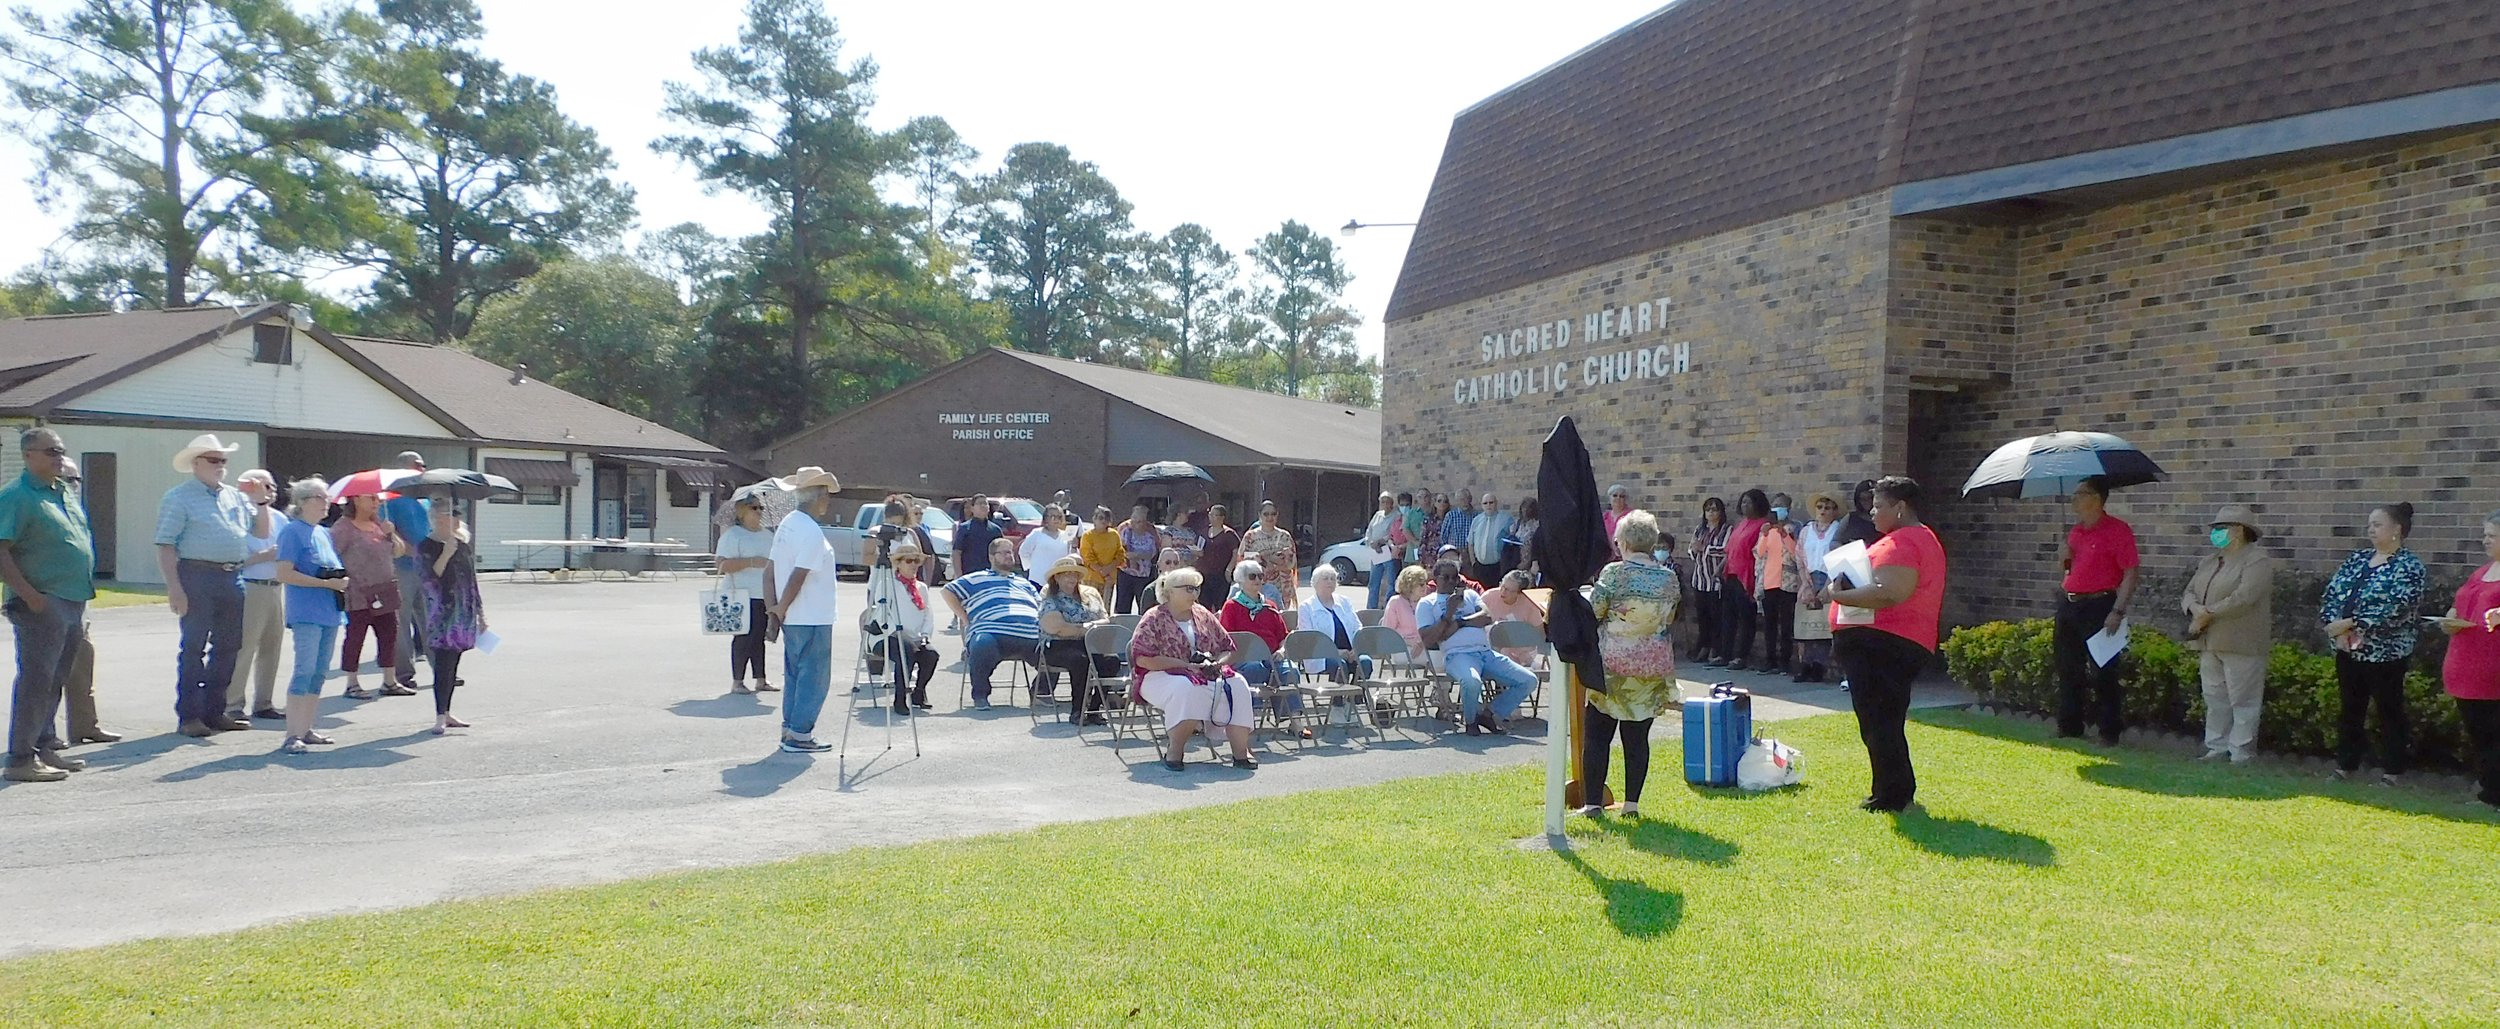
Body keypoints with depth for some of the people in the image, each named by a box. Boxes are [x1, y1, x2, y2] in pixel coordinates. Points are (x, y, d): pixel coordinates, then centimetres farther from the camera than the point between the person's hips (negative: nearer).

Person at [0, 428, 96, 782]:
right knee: (36, 679, -6)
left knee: (55, 680, 15)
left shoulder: (68, 493, 15)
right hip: (43, 604, -8)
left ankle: (44, 747, 25)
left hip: (73, 603, 8)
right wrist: (30, 595, -22)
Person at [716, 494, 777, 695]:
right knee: (744, 637, -5)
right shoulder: (732, 535, -6)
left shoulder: (767, 535, 17)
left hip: (764, 596, 7)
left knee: (759, 637, 9)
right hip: (743, 595, -7)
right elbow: (723, 565, -15)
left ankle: (760, 680, 13)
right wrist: (751, 562, -23)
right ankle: (737, 682, 3)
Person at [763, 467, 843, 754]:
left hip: (793, 618, 9)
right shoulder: (811, 532, -18)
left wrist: (776, 606, 10)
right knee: (814, 677, -2)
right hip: (813, 619, -9)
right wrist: (781, 608, -10)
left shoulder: (787, 523, 11)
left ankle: (790, 729, 20)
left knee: (796, 675, 16)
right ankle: (799, 735, 0)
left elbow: (771, 570, 13)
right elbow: (797, 578, -22)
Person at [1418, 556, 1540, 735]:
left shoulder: (1469, 594, 25)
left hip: (1486, 652, 6)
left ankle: (1489, 714, 7)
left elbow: (1487, 618, 5)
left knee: (1528, 680, -7)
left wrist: (1459, 622, -5)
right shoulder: (1427, 603, 12)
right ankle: (1470, 720, -8)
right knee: (1472, 681, -40)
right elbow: (1428, 641, -3)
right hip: (1458, 654, -5)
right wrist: (1448, 615, -8)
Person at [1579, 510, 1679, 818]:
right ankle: (1631, 803, 11)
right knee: (1637, 737, 10)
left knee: (1596, 735, 4)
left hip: (1613, 665, -4)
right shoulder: (1670, 578, 3)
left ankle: (1592, 802, 4)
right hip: (1653, 669, 4)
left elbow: (1591, 614, -6)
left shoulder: (1613, 573, -11)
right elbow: (1669, 622, 12)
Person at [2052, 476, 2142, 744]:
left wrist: (2117, 611, -20)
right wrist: (2065, 558, 2)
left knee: (2102, 671, -3)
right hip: (2069, 605, 8)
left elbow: (2130, 573, -13)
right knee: (2068, 670, 11)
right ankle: (2069, 727, 21)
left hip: (2099, 606, -8)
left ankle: (2110, 731, 6)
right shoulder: (2075, 531, 14)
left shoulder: (2118, 531, -9)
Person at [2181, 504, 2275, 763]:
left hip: (2241, 645, -8)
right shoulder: (2209, 563, 18)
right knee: (2215, 700, 12)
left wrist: (2208, 615, -15)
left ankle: (2241, 753, 3)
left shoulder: (2257, 562, -7)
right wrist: (2196, 609, -8)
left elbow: (2243, 598, -19)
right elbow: (2188, 592, 14)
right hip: (2210, 644, 8)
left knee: (2243, 702, -2)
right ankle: (2217, 748, 19)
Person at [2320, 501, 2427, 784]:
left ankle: (2391, 771, 15)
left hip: (2386, 653, -6)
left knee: (2390, 712, 5)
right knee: (2351, 709, 12)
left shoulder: (2408, 566, -9)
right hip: (2348, 651, 6)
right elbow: (2331, 592, 6)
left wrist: (2349, 624, -21)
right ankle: (2345, 764, 21)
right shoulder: (2358, 558, 10)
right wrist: (2334, 625, -10)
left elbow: (2395, 609, -20)